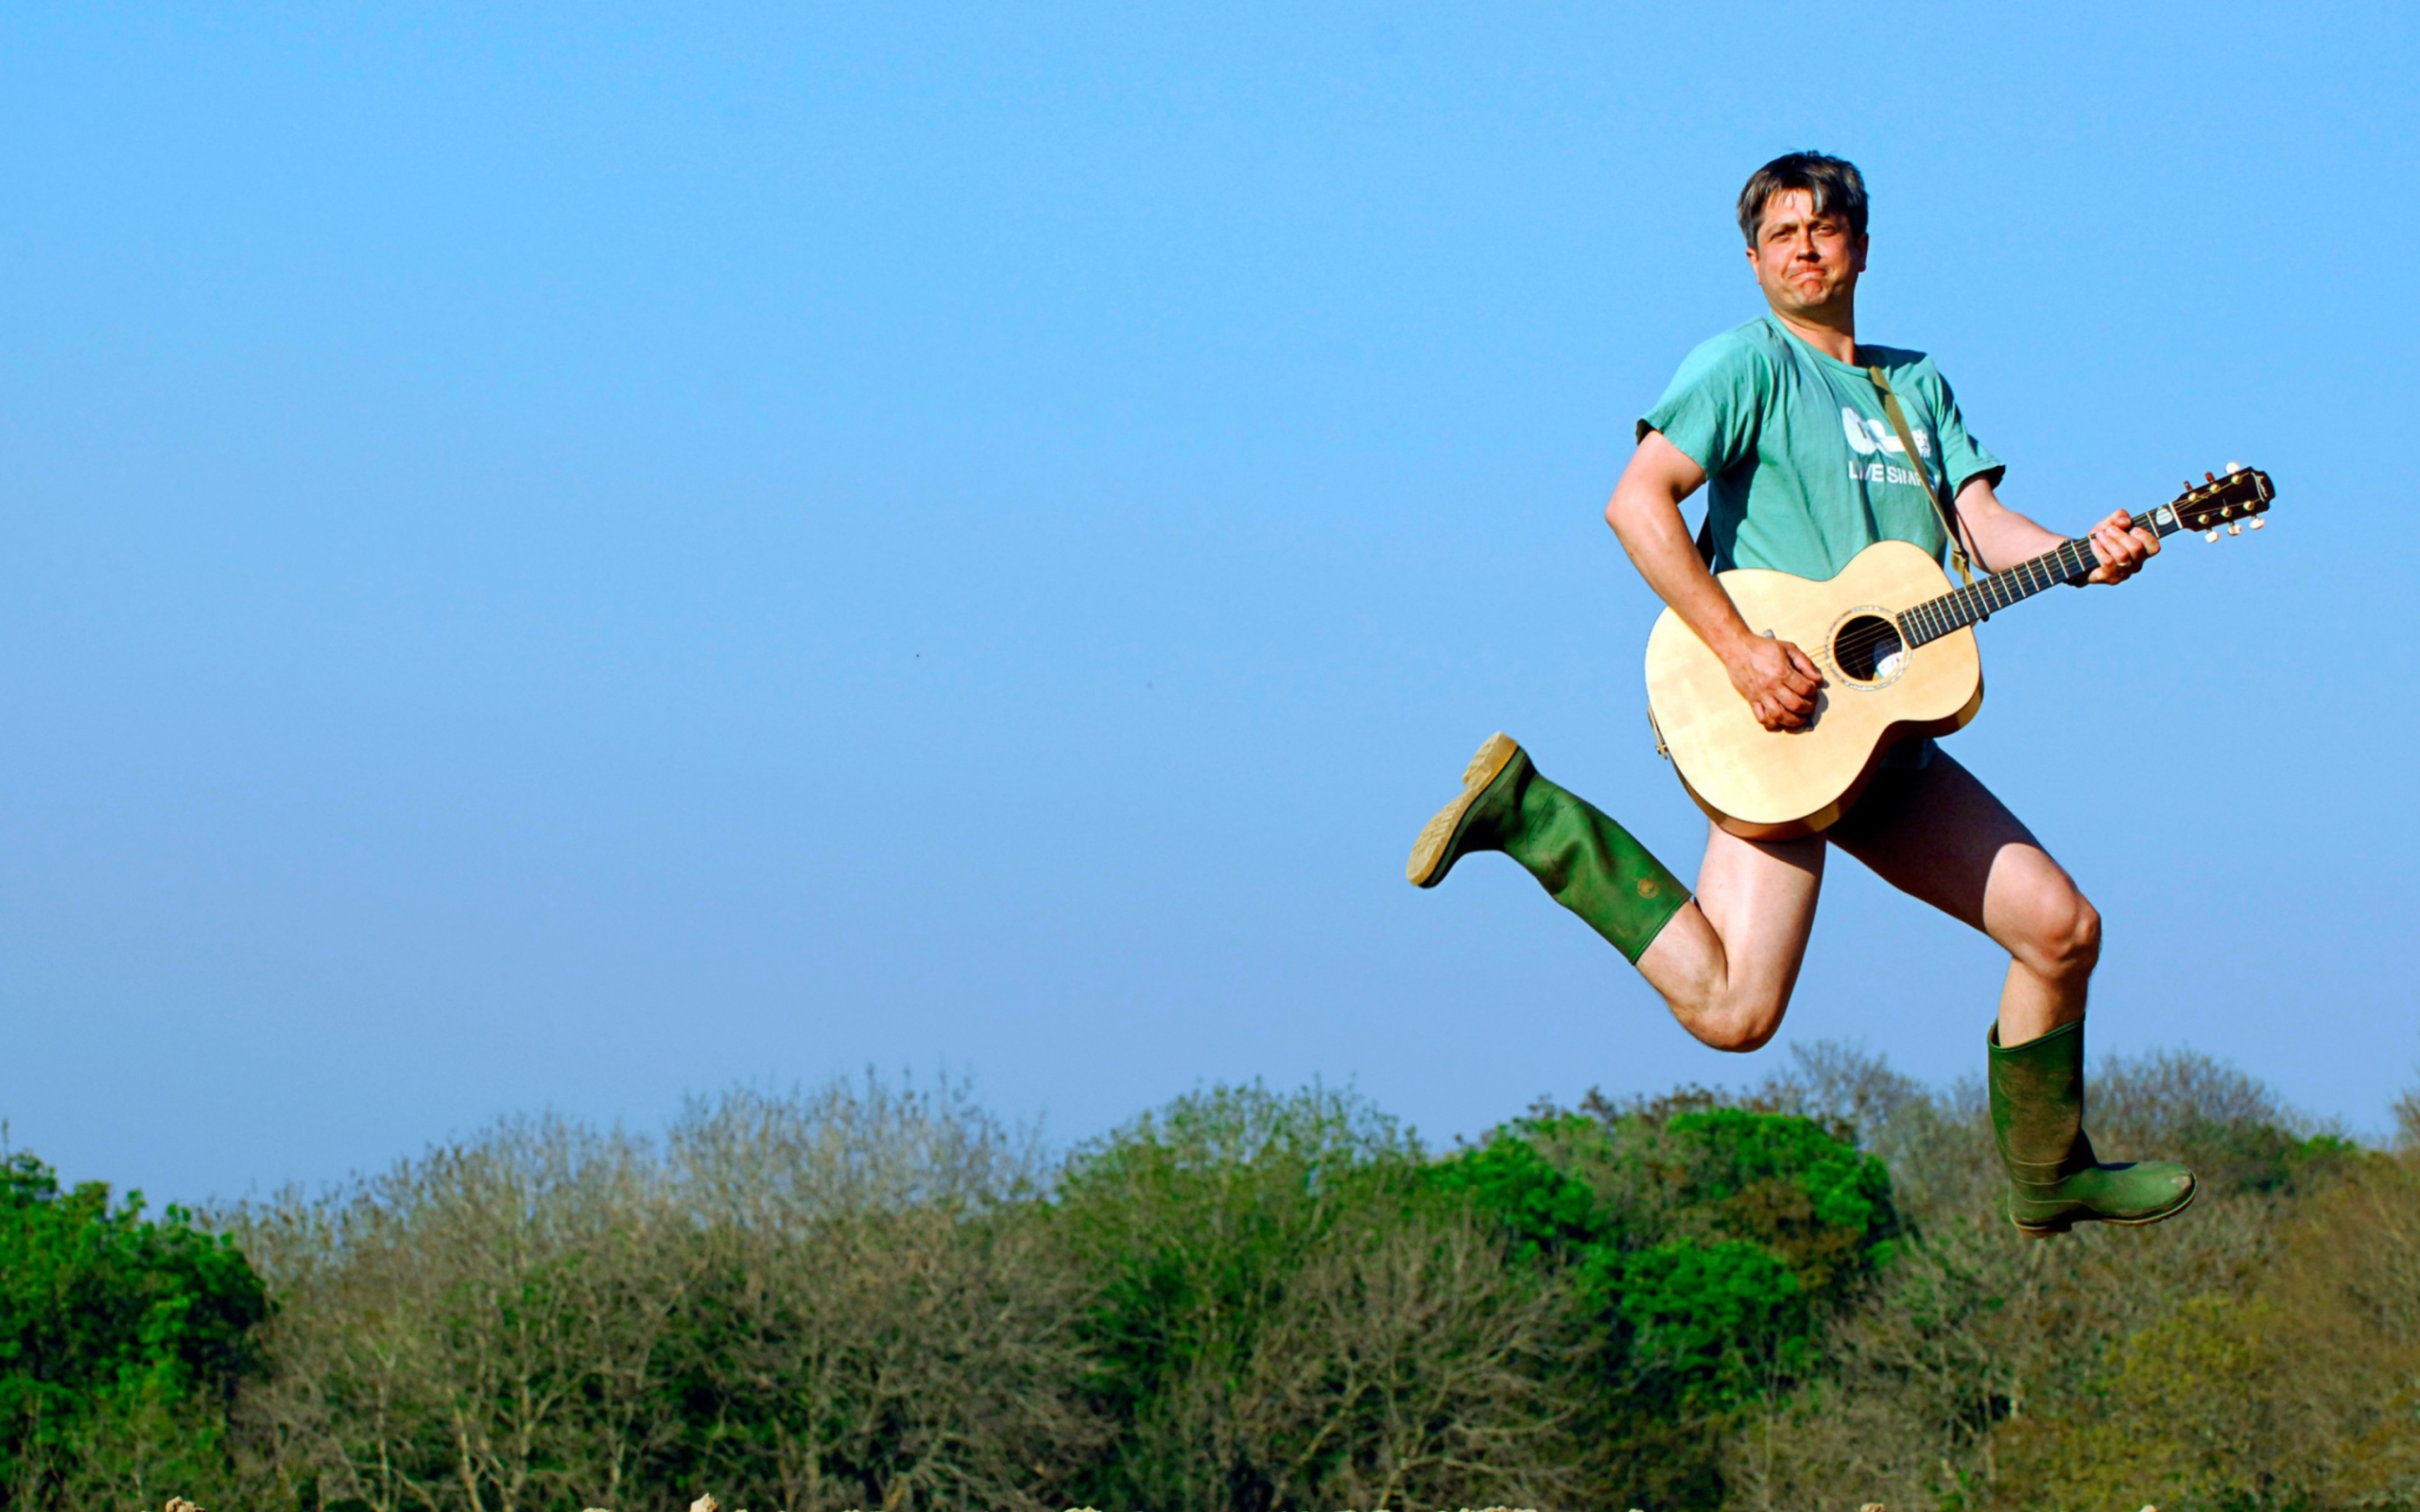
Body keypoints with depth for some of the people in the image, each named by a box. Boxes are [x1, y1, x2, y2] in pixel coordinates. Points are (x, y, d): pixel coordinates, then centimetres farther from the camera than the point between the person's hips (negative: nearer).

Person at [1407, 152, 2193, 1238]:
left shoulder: (1917, 384, 20)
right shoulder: (1748, 364, -4)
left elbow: (1983, 523, 11)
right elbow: (1635, 502, -15)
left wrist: (2083, 558, -10)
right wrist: (1738, 649, -23)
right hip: (1778, 722, -7)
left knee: (2062, 926, 7)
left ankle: (2047, 1174, 23)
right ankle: (1520, 810, -4)